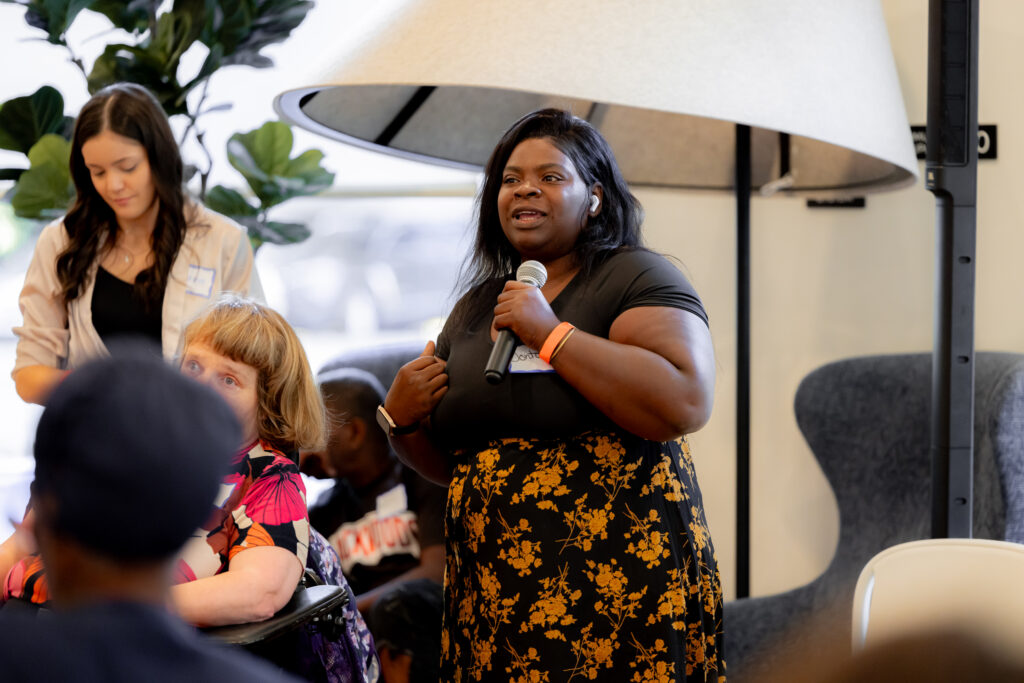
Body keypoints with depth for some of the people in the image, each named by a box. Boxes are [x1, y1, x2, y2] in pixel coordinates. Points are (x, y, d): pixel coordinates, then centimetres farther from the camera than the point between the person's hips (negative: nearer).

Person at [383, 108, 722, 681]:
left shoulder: (639, 279, -5)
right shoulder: (475, 308, 15)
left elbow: (686, 404, -24)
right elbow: (445, 462, 23)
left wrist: (551, 334, -19)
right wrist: (401, 419, 1)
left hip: (617, 588, -6)